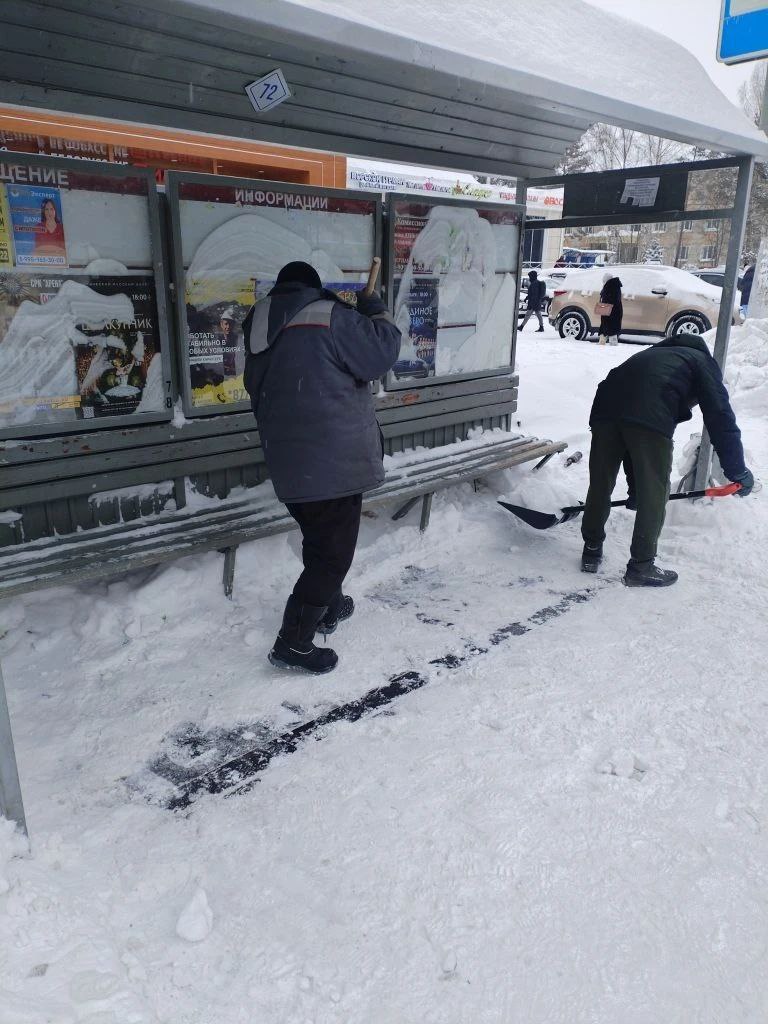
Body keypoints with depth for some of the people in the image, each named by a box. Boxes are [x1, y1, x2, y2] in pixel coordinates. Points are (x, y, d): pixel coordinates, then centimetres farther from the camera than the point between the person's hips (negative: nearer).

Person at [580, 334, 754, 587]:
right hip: (650, 416, -6)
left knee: (600, 484, 18)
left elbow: (631, 440, 39)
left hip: (605, 406, 6)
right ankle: (641, 567, 15)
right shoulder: (703, 361, 27)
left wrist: (634, 486, 42)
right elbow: (720, 418, 9)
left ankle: (591, 551, 32)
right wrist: (738, 471, 14)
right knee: (654, 494, 7)